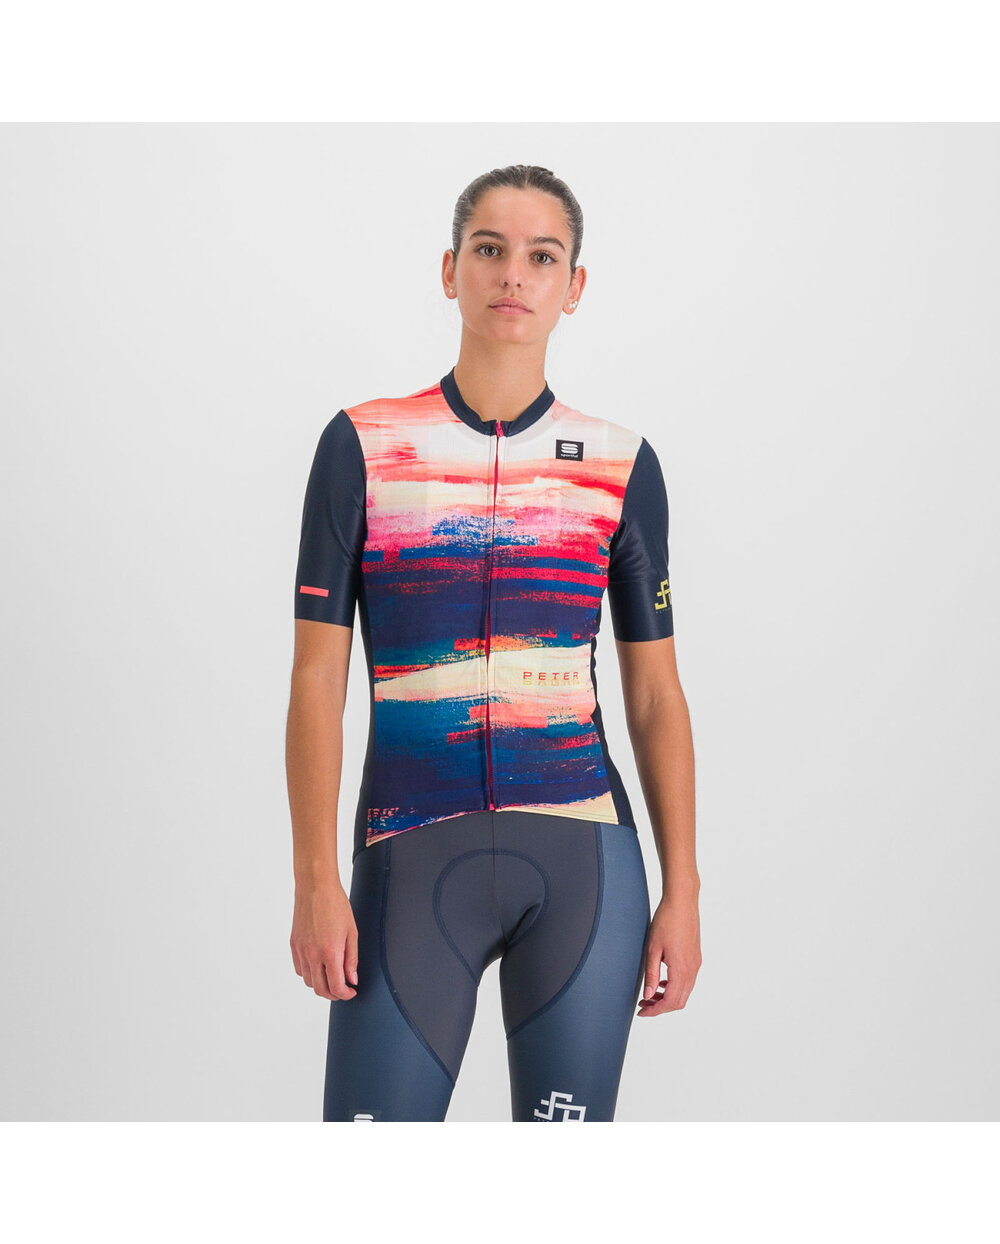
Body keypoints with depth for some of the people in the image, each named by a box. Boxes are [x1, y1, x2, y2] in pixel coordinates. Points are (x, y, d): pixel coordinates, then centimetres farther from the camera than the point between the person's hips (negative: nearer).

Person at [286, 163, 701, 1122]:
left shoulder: (622, 466, 7)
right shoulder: (362, 445, 4)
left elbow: (655, 695, 9)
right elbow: (317, 678, 2)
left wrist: (682, 891, 4)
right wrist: (316, 881, -6)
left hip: (584, 856, 1)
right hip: (412, 858, -1)